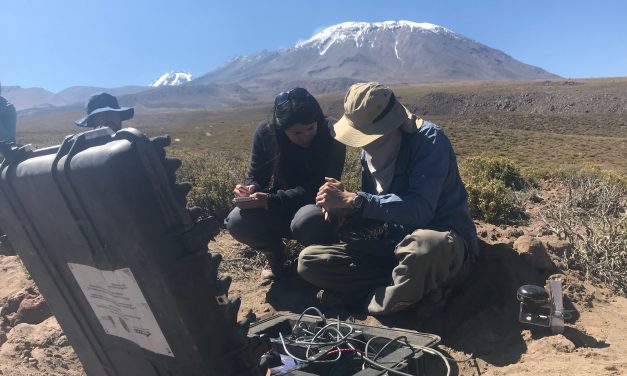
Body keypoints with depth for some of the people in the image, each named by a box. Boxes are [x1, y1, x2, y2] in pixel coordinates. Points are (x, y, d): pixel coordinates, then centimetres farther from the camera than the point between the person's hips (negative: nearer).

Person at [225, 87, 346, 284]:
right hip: (280, 209, 3)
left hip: (316, 205, -2)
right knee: (237, 222, -25)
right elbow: (256, 176, -2)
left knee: (309, 221, -39)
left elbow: (319, 187, -23)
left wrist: (269, 200, -33)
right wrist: (249, 189, -29)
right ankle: (275, 254, 8)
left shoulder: (331, 133, -18)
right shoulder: (265, 133, -11)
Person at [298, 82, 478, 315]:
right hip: (395, 244, 6)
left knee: (425, 246, -45)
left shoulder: (429, 139, -16)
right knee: (309, 262, -5)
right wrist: (342, 204, -12)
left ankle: (377, 304, -12)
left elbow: (420, 210, -29)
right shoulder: (369, 151, 3)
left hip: (445, 244, -6)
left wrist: (352, 200, -27)